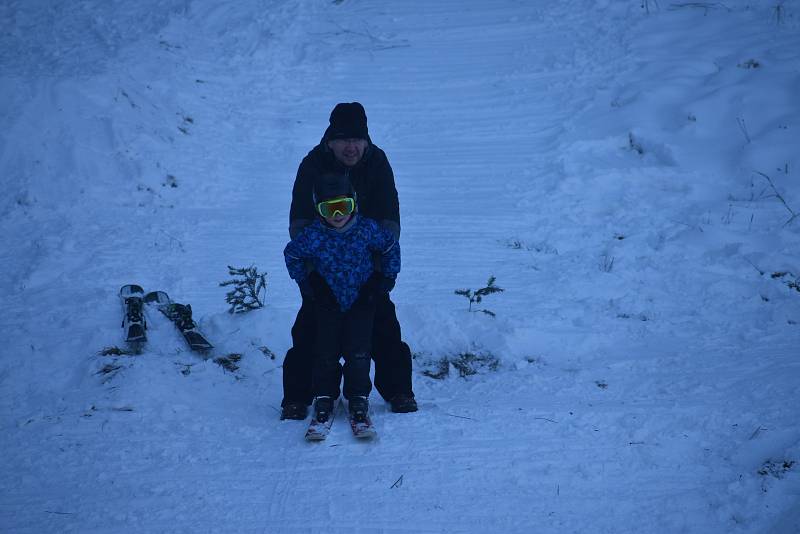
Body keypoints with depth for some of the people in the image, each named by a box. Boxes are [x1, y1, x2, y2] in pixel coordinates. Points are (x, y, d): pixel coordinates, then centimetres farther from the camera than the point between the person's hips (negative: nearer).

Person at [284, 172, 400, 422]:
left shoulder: (367, 230, -16)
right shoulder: (312, 236, -17)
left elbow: (391, 246, 2)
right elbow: (291, 254, 3)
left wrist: (388, 276, 2)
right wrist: (303, 282, 3)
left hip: (362, 298, 0)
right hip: (327, 300, 1)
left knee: (358, 352, -7)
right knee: (325, 352, -2)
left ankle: (358, 398, 7)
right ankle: (324, 397, 13)